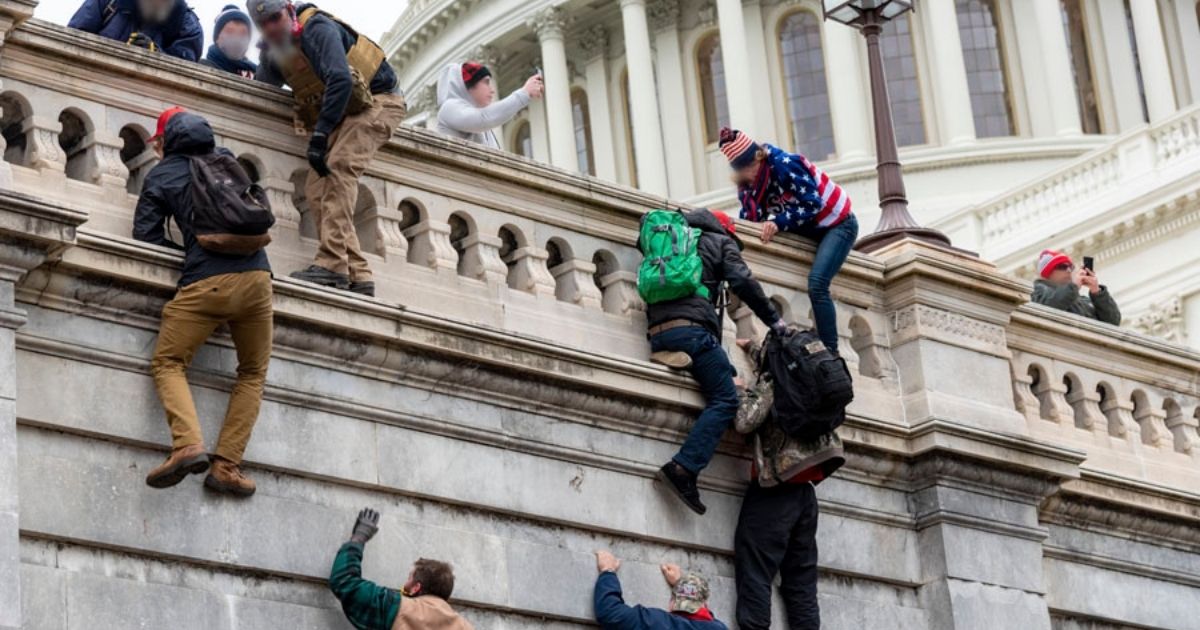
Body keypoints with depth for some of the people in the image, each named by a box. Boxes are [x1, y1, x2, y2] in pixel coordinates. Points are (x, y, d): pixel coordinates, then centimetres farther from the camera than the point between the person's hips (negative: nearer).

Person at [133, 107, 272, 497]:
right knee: (253, 373, 16)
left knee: (168, 363, 7)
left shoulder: (161, 176, 12)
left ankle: (188, 443, -19)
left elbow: (146, 237, 10)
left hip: (206, 280, -3)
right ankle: (226, 464, 2)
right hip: (256, 274, 3)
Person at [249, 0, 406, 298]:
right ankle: (357, 276, -15)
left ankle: (332, 264, -36)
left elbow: (340, 80, -33)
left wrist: (320, 136, -34)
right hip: (342, 114, 8)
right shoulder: (271, 53, 4)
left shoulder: (318, 28, -22)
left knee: (337, 167, -28)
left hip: (378, 100, -8)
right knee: (316, 189, -8)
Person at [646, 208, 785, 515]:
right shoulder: (721, 241, 16)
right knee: (724, 399, -12)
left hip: (657, 331, 7)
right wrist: (775, 321, 7)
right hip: (691, 326, -7)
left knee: (724, 375, 17)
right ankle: (684, 469, -29)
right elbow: (742, 282, 2)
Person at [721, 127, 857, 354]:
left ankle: (830, 351, -24)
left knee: (816, 284, -23)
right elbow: (750, 218, -5)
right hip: (811, 231, 10)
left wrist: (779, 223, -34)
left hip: (837, 223, -10)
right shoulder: (749, 183, -3)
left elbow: (812, 204, -27)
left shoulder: (784, 164, -27)